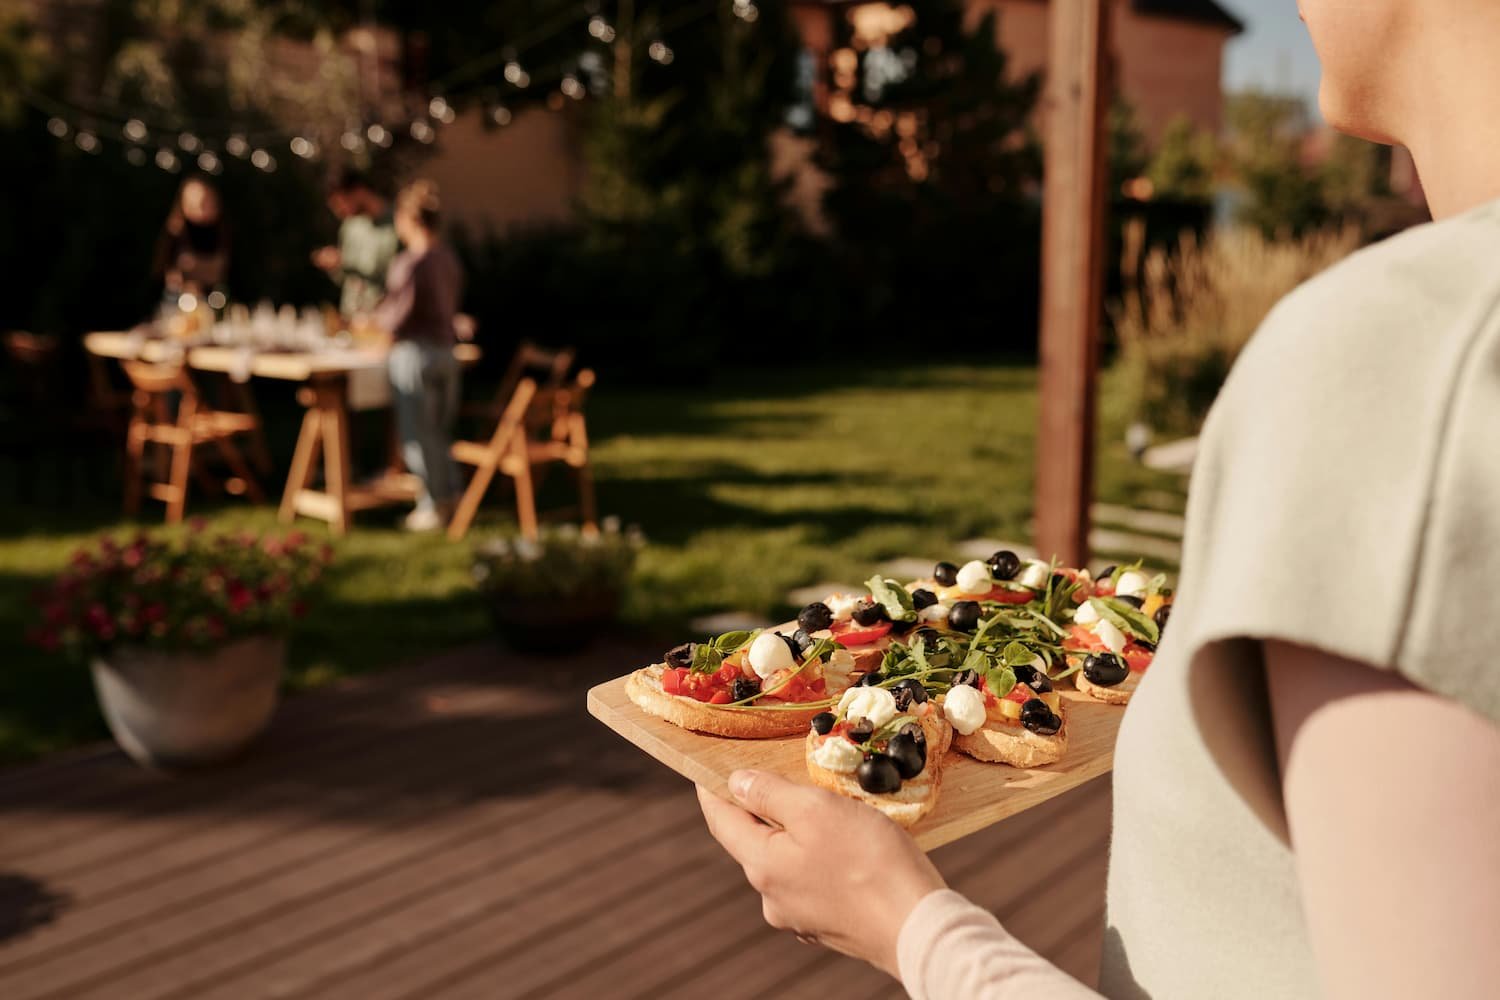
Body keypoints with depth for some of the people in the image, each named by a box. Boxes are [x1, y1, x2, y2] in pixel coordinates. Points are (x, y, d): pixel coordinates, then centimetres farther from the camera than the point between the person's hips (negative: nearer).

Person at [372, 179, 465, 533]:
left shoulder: (408, 262, -16)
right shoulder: (449, 258, 6)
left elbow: (397, 314, -17)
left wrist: (373, 318, 5)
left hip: (414, 352, -7)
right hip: (445, 349, 7)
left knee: (418, 433, 4)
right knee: (439, 430, 18)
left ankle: (433, 505, 11)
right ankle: (450, 494, 22)